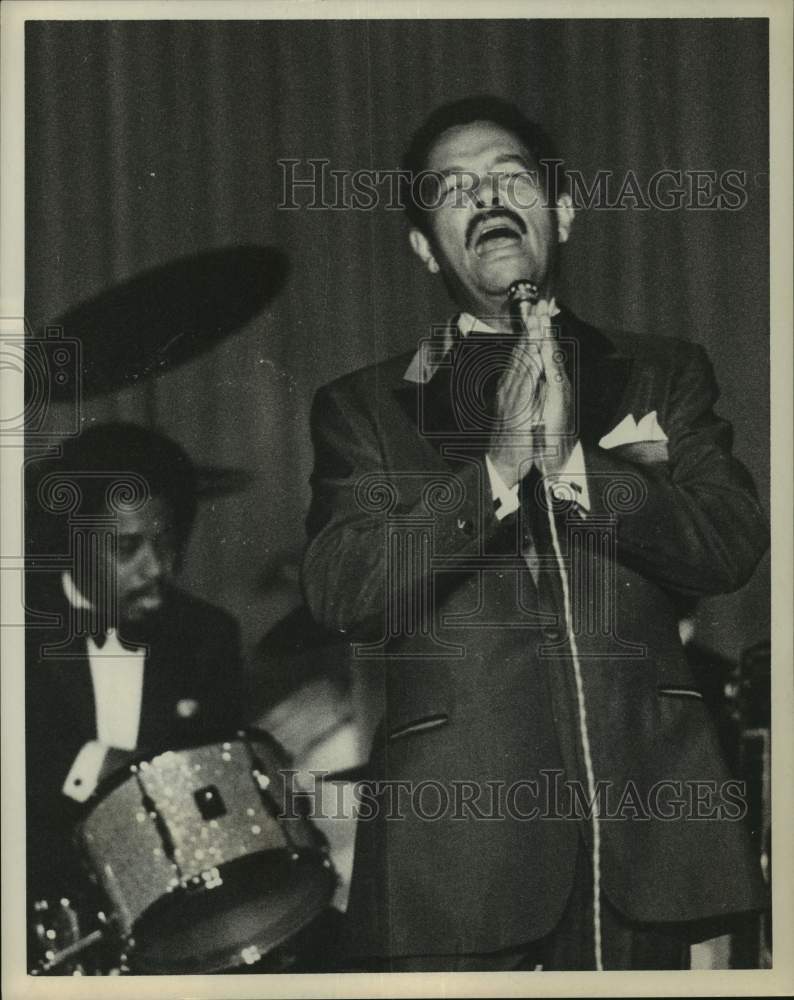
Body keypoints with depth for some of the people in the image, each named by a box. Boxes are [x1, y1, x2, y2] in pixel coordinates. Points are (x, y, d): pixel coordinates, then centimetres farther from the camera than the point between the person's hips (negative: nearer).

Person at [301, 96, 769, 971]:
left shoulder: (662, 376, 14)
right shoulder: (365, 406, 10)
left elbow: (731, 545, 0)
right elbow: (337, 593, -4)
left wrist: (574, 465, -14)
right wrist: (497, 470, -14)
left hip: (640, 818, 1)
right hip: (456, 831, -1)